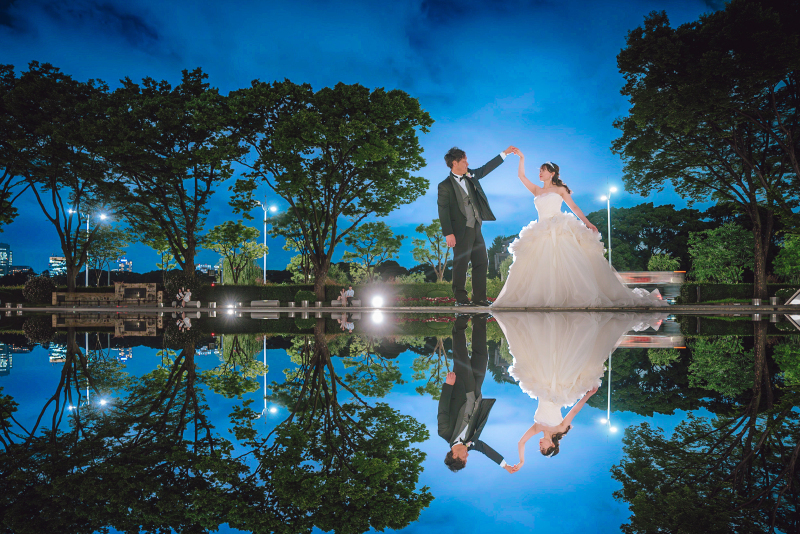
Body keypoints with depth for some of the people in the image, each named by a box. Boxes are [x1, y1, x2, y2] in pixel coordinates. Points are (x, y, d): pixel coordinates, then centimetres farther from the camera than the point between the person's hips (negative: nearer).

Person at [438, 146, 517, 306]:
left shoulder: (471, 176, 12)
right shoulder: (445, 186, -8)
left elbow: (486, 168, 26)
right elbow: (442, 210, -10)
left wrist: (505, 153, 28)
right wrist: (448, 233, -17)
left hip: (476, 228, 7)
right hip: (461, 231, -7)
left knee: (482, 263, 8)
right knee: (461, 265, -1)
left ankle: (479, 297, 16)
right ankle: (461, 298, 10)